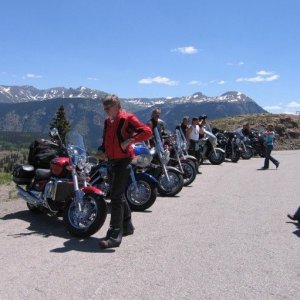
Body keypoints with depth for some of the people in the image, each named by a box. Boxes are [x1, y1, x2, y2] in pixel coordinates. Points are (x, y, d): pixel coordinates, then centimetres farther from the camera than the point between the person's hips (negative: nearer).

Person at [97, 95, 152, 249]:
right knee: (119, 195, 17)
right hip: (111, 161, 9)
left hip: (123, 161, -9)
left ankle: (114, 235, -10)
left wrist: (129, 140, -22)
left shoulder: (127, 119, -9)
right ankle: (127, 226, 32)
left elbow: (147, 131, -17)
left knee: (116, 197, -13)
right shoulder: (107, 122, 16)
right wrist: (102, 150, 11)